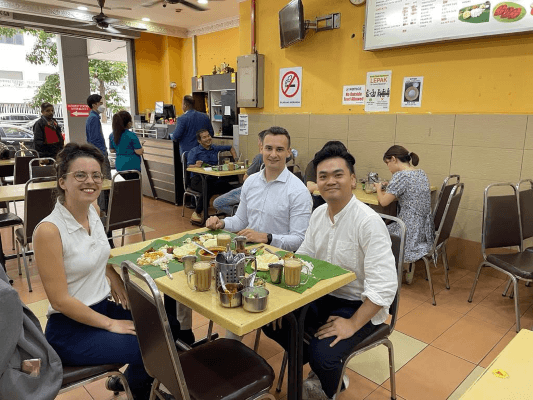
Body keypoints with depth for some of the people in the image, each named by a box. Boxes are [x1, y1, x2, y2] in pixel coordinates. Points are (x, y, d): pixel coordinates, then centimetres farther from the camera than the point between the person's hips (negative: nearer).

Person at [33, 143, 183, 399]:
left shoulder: (93, 210, -1)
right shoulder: (49, 230, -23)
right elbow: (59, 300, -20)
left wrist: (113, 275, 1)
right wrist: (110, 324, -15)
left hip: (104, 306, 8)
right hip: (70, 327, -7)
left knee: (170, 328, 4)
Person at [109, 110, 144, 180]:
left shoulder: (112, 135, 2)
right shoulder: (132, 136, -18)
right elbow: (139, 152, -15)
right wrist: (140, 145, 4)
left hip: (119, 167, 7)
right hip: (132, 167, -7)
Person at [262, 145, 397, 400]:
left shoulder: (368, 222, -24)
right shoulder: (319, 214, 0)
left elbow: (384, 285, -26)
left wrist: (352, 324, -24)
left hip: (359, 305, -7)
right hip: (322, 295, 7)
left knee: (322, 355, -26)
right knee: (270, 320, -1)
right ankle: (323, 369, 19)